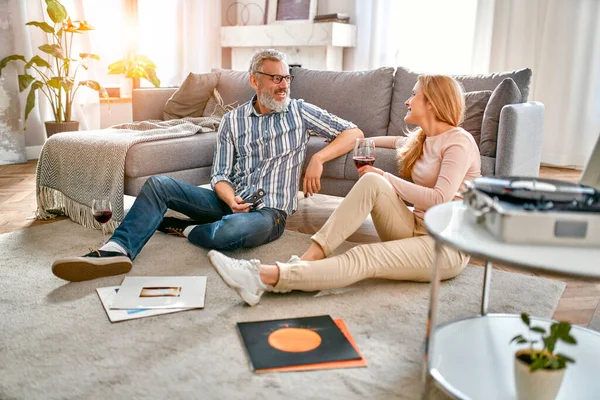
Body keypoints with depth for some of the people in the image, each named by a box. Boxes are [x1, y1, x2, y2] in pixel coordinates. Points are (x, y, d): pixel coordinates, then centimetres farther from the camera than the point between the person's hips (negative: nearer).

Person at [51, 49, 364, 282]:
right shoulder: (232, 120, 8)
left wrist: (318, 159, -15)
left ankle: (182, 229, -9)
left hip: (268, 212, -4)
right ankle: (117, 250, -26)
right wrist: (231, 199, -18)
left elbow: (354, 133, 1)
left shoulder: (300, 111, 3)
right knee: (158, 184, -10)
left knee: (231, 229, -39)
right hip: (230, 201, 4)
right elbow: (220, 176, 5)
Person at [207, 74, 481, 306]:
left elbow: (440, 200, -23)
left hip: (447, 246, -7)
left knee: (363, 258, -32)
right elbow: (402, 142, 43)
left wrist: (385, 177, -15)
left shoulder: (459, 142, -10)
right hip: (416, 230, 7)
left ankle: (265, 277, -45)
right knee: (372, 182, -21)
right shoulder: (422, 138, 16)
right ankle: (309, 258, -31)